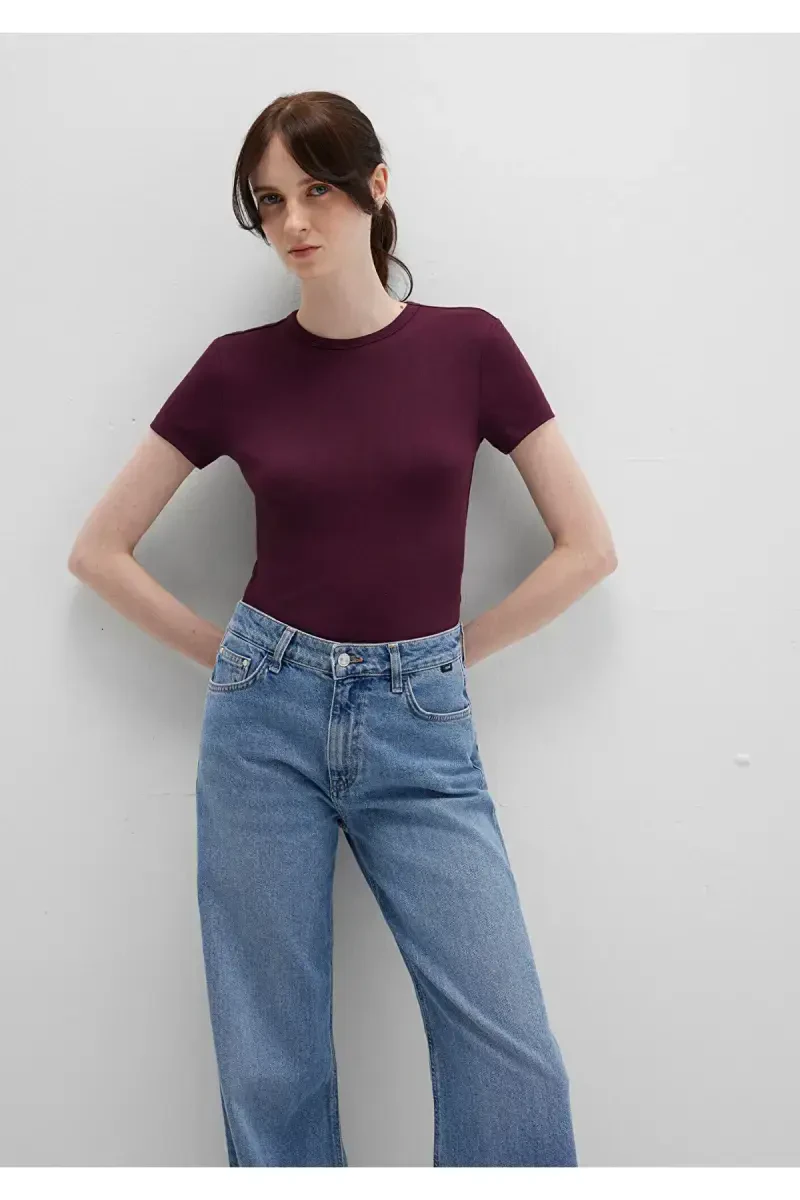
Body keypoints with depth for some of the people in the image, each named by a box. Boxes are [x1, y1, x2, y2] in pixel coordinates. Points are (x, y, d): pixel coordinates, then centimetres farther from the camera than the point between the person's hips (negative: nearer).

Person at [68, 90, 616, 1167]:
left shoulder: (469, 345, 0)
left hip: (421, 724, 0)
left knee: (511, 1056, -7)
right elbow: (100, 550, 8)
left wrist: (451, 653, 2)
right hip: (268, 716, 1)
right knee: (270, 1067, 7)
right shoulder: (236, 368, 1)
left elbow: (588, 544, 2)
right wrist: (228, 656, 4)